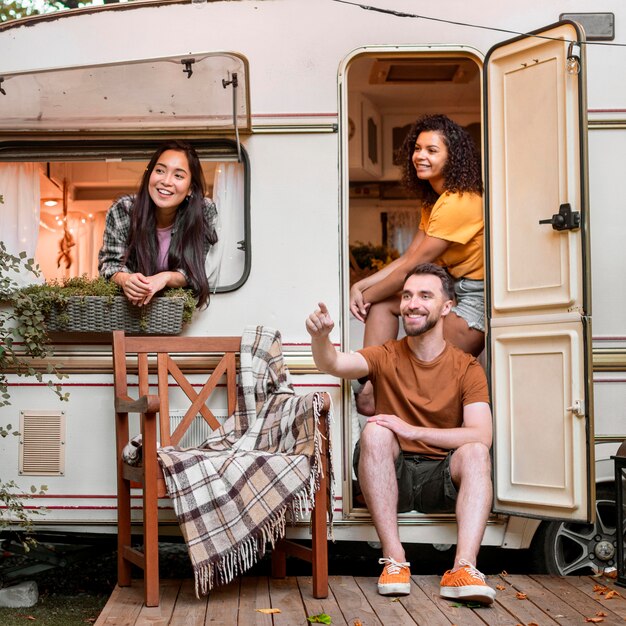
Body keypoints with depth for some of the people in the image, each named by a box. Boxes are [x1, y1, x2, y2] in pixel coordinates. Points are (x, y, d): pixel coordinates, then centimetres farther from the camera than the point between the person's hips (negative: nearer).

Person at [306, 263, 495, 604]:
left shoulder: (467, 368, -1)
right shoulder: (386, 357, 2)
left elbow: (482, 436, -14)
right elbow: (334, 364, -18)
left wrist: (413, 431, -22)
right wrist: (320, 337, -41)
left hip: (443, 479, 0)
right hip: (391, 477, 1)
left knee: (475, 451, -28)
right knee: (375, 432, -27)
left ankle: (463, 569, -40)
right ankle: (394, 560, -31)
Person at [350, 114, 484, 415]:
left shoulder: (458, 202, -20)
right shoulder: (433, 200, 13)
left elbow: (412, 267, -18)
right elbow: (407, 258, 10)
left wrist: (367, 296, -6)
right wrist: (360, 286, -3)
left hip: (473, 300, -10)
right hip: (451, 290, 10)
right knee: (381, 302, 1)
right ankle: (372, 380, -7)